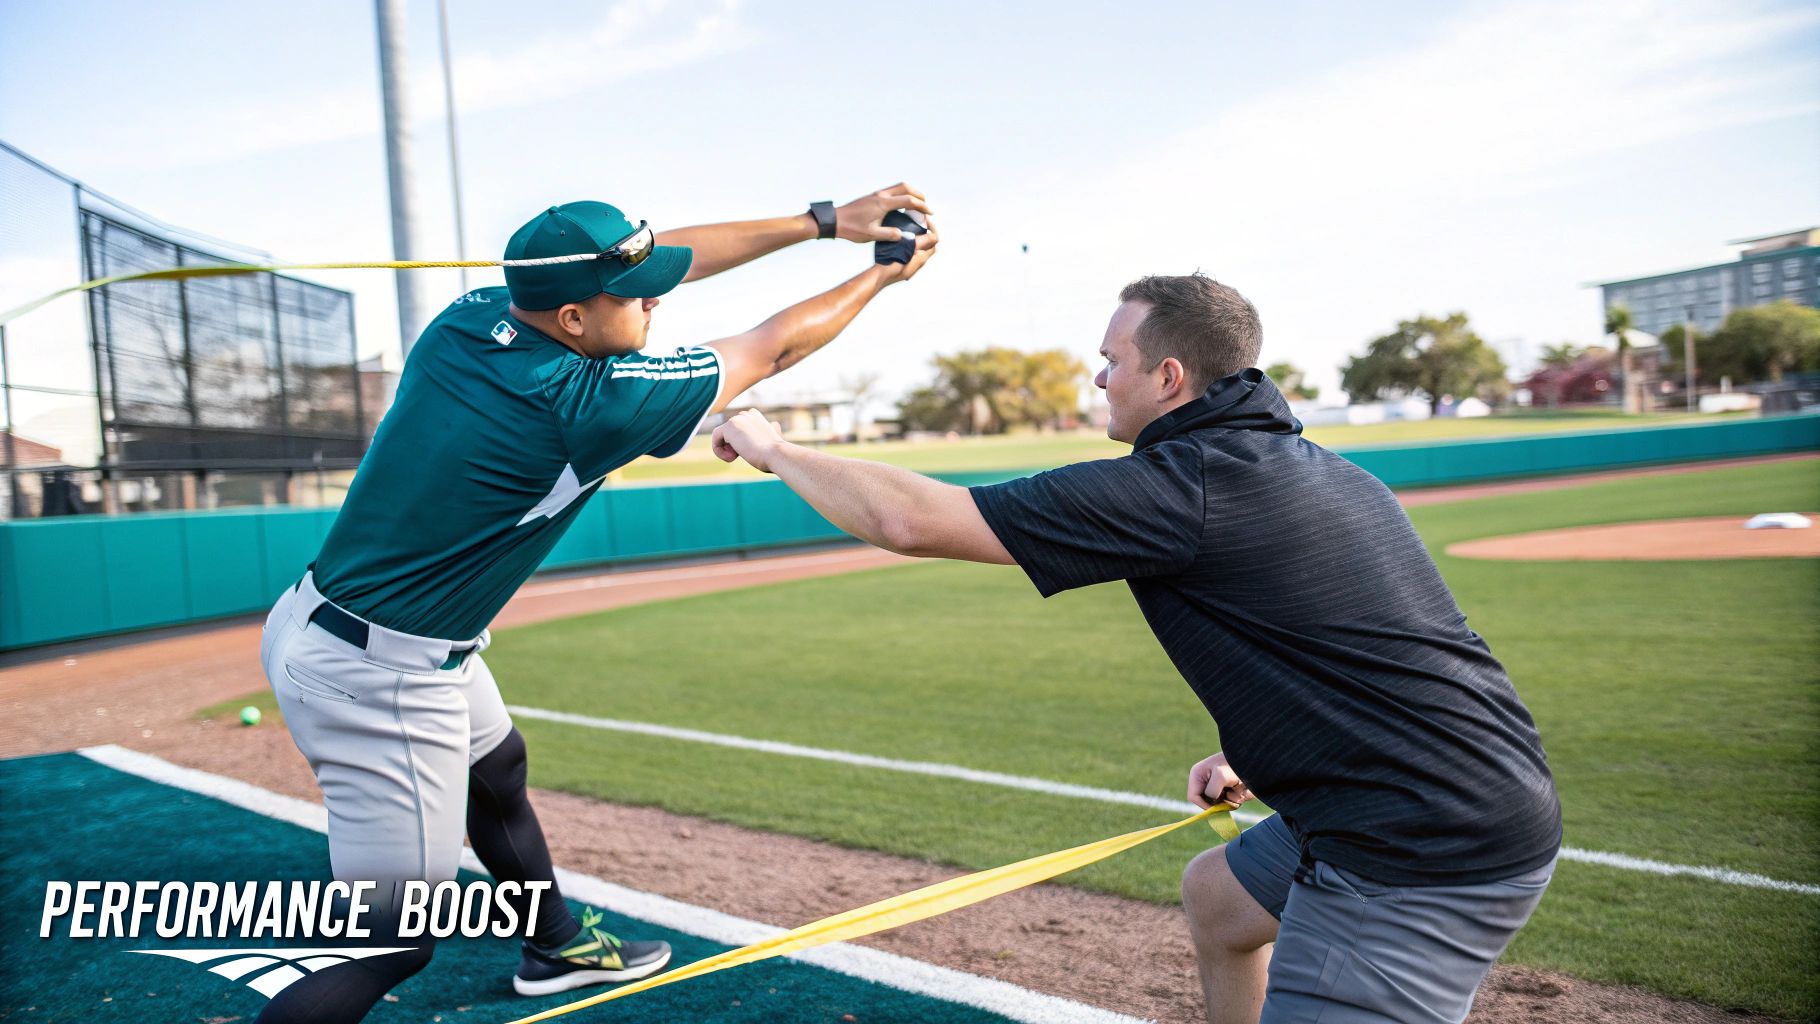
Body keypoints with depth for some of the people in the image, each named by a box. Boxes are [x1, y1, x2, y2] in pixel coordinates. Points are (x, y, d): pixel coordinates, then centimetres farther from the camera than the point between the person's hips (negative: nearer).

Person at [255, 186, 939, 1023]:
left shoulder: (469, 317, -5)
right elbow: (773, 347, -10)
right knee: (398, 944, 0)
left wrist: (823, 222, 7)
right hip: (379, 678, -10)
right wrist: (883, 273, 7)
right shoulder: (590, 402, -24)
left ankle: (556, 944, 52)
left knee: (498, 767, 29)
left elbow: (654, 258, 5)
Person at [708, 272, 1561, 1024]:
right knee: (1216, 895, 27)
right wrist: (1257, 758, 18)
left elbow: (909, 521, -17)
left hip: (1426, 864, -10)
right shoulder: (1326, 470, 11)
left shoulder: (1183, 486, -17)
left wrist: (774, 449, -2)